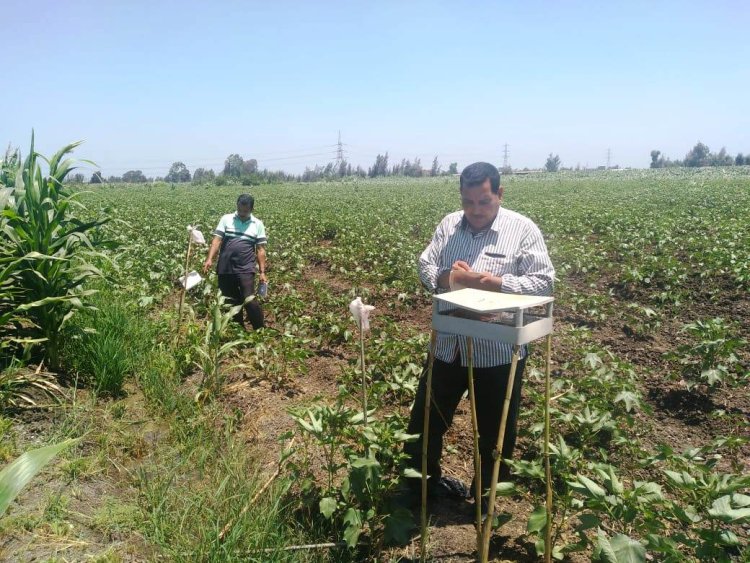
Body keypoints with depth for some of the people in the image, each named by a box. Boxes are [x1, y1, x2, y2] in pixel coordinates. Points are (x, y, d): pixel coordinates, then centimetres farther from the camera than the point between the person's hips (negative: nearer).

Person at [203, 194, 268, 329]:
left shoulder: (258, 224, 5)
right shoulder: (226, 219, 6)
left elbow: (261, 250, 4)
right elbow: (217, 240, -2)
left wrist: (262, 272, -2)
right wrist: (209, 259, -16)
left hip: (246, 269, -2)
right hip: (225, 269, 2)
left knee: (250, 301, -14)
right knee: (231, 302, 10)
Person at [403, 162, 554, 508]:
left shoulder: (523, 230, -8)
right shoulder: (448, 225, 4)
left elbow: (544, 283, -12)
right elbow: (424, 267, 6)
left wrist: (493, 282, -25)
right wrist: (447, 277, -17)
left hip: (498, 353, -4)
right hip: (448, 346, 4)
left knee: (495, 431, 13)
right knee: (427, 418, 17)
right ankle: (420, 483, 42)